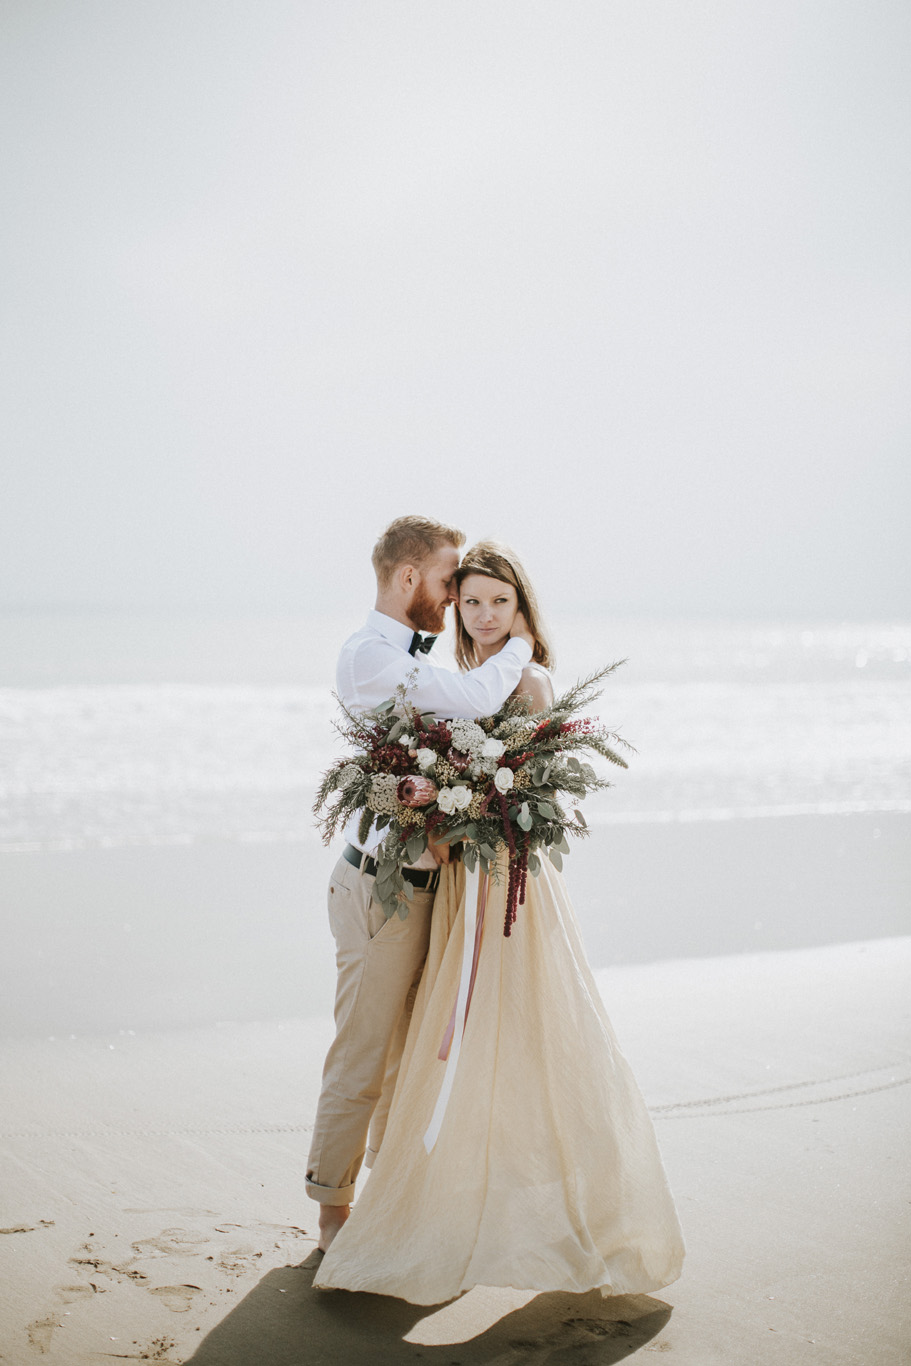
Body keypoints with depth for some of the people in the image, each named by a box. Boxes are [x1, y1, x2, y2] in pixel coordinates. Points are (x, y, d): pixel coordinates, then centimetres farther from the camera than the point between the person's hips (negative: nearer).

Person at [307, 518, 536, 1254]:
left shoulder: (413, 658, 14)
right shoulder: (368, 654, -18)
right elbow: (474, 699, -29)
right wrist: (518, 644, -11)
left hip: (423, 881, 10)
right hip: (382, 885, -10)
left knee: (411, 1047, 20)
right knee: (363, 1056, 1)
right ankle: (334, 1208, 16)